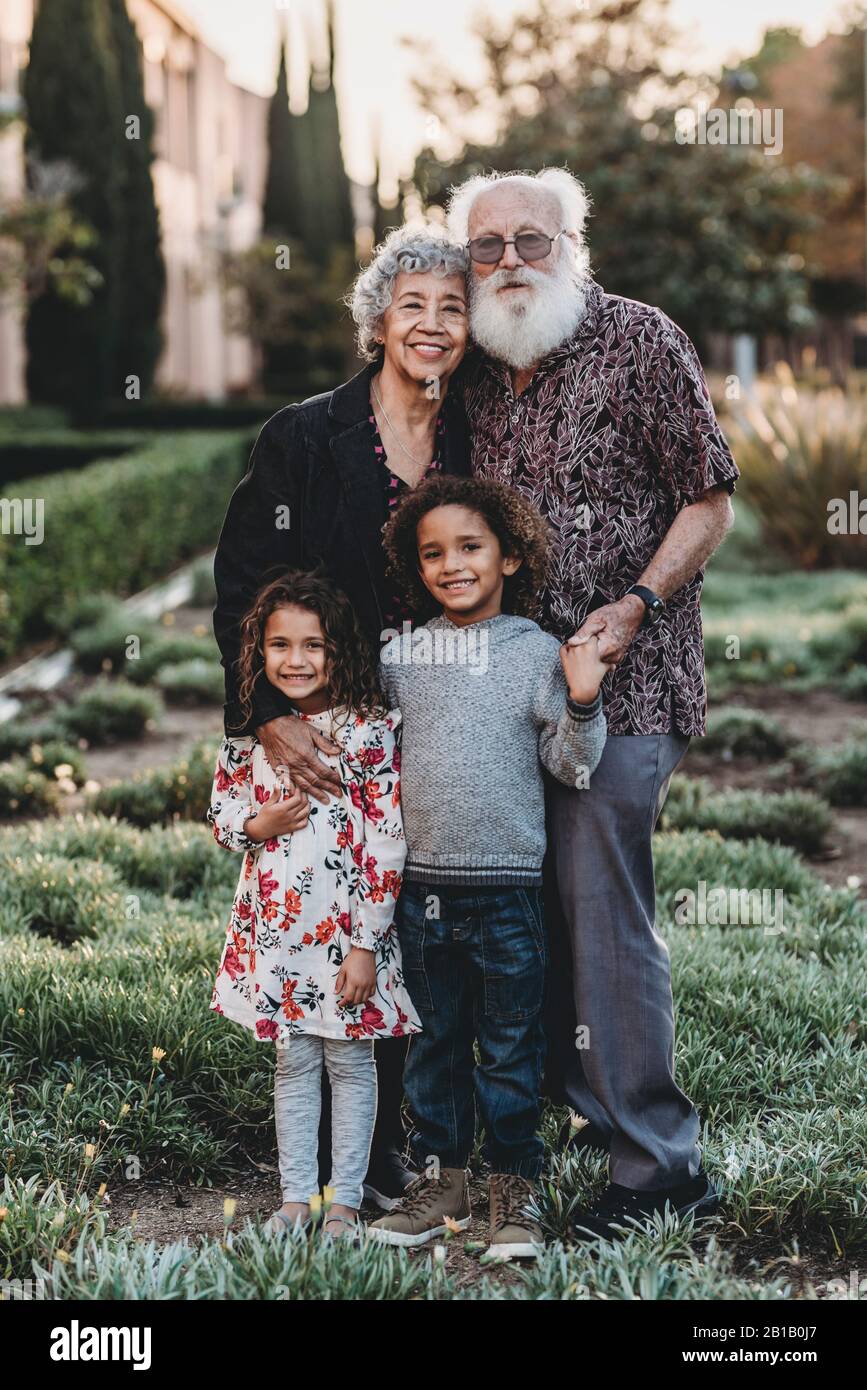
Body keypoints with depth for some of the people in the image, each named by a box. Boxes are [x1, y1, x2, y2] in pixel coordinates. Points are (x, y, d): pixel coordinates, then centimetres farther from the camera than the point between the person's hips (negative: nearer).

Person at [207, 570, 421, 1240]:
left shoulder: (368, 730, -10)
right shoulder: (249, 733, 2)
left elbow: (386, 843, -11)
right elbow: (221, 812, 15)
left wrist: (366, 944, -12)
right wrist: (258, 825, -10)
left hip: (346, 925, -3)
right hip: (274, 928, 4)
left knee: (349, 1060, 7)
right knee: (293, 1063, 13)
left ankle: (344, 1201, 18)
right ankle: (297, 1195, 23)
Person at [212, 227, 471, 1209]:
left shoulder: (476, 449, 6)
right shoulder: (303, 438, -5)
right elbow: (243, 591, -7)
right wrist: (268, 716, -18)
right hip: (324, 735, -3)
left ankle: (386, 1136, 23)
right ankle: (334, 1161, 16)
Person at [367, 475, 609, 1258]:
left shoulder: (537, 652, -3)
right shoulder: (400, 656, 6)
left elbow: (571, 765, -2)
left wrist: (582, 702, -17)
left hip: (508, 887, -3)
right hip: (423, 885, 3)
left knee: (511, 1045, 5)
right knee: (434, 1039, 13)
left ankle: (514, 1189, 17)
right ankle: (441, 1178, 25)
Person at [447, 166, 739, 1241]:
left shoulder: (639, 340, -5)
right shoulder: (480, 370, 13)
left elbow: (708, 501, -6)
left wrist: (637, 604, -18)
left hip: (622, 679, -7)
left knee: (604, 912, -8)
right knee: (538, 906, 12)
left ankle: (660, 1166, 2)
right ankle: (589, 1110, 30)